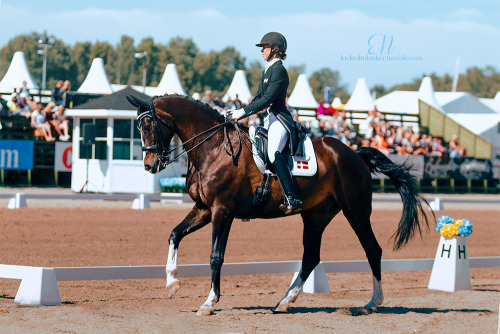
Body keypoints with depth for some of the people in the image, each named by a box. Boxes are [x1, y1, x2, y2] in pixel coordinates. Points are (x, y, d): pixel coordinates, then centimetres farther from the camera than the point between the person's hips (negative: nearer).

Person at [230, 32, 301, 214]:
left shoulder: (279, 70, -11)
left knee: (273, 152, -32)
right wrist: (238, 115, 13)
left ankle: (292, 199, -41)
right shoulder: (267, 71, 20)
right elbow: (258, 98, 23)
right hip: (269, 120, 11)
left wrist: (243, 112, -19)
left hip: (279, 119, -11)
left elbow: (267, 99, -19)